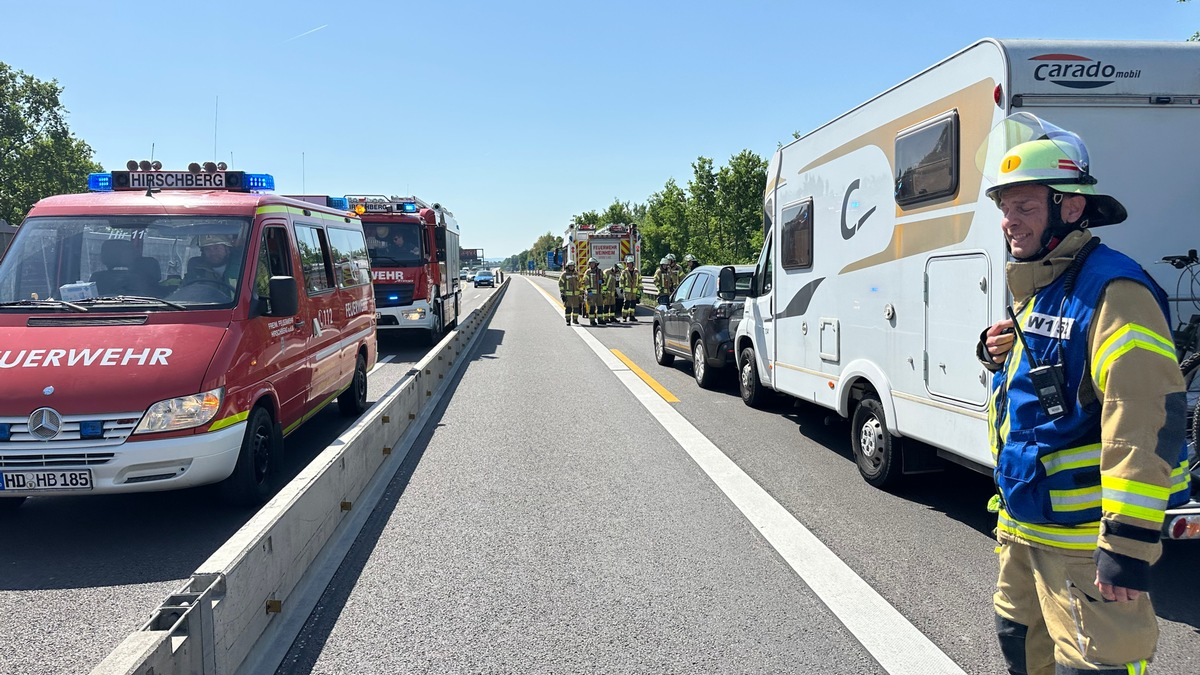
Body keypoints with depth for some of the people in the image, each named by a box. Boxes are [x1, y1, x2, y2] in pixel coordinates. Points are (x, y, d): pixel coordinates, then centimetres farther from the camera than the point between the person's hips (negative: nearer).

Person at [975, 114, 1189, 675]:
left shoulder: (1111, 290, -20)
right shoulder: (1033, 291, 11)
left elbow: (1145, 423, -27)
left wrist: (1129, 543, -28)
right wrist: (997, 356, 4)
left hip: (1083, 537, -9)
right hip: (1023, 522, 10)